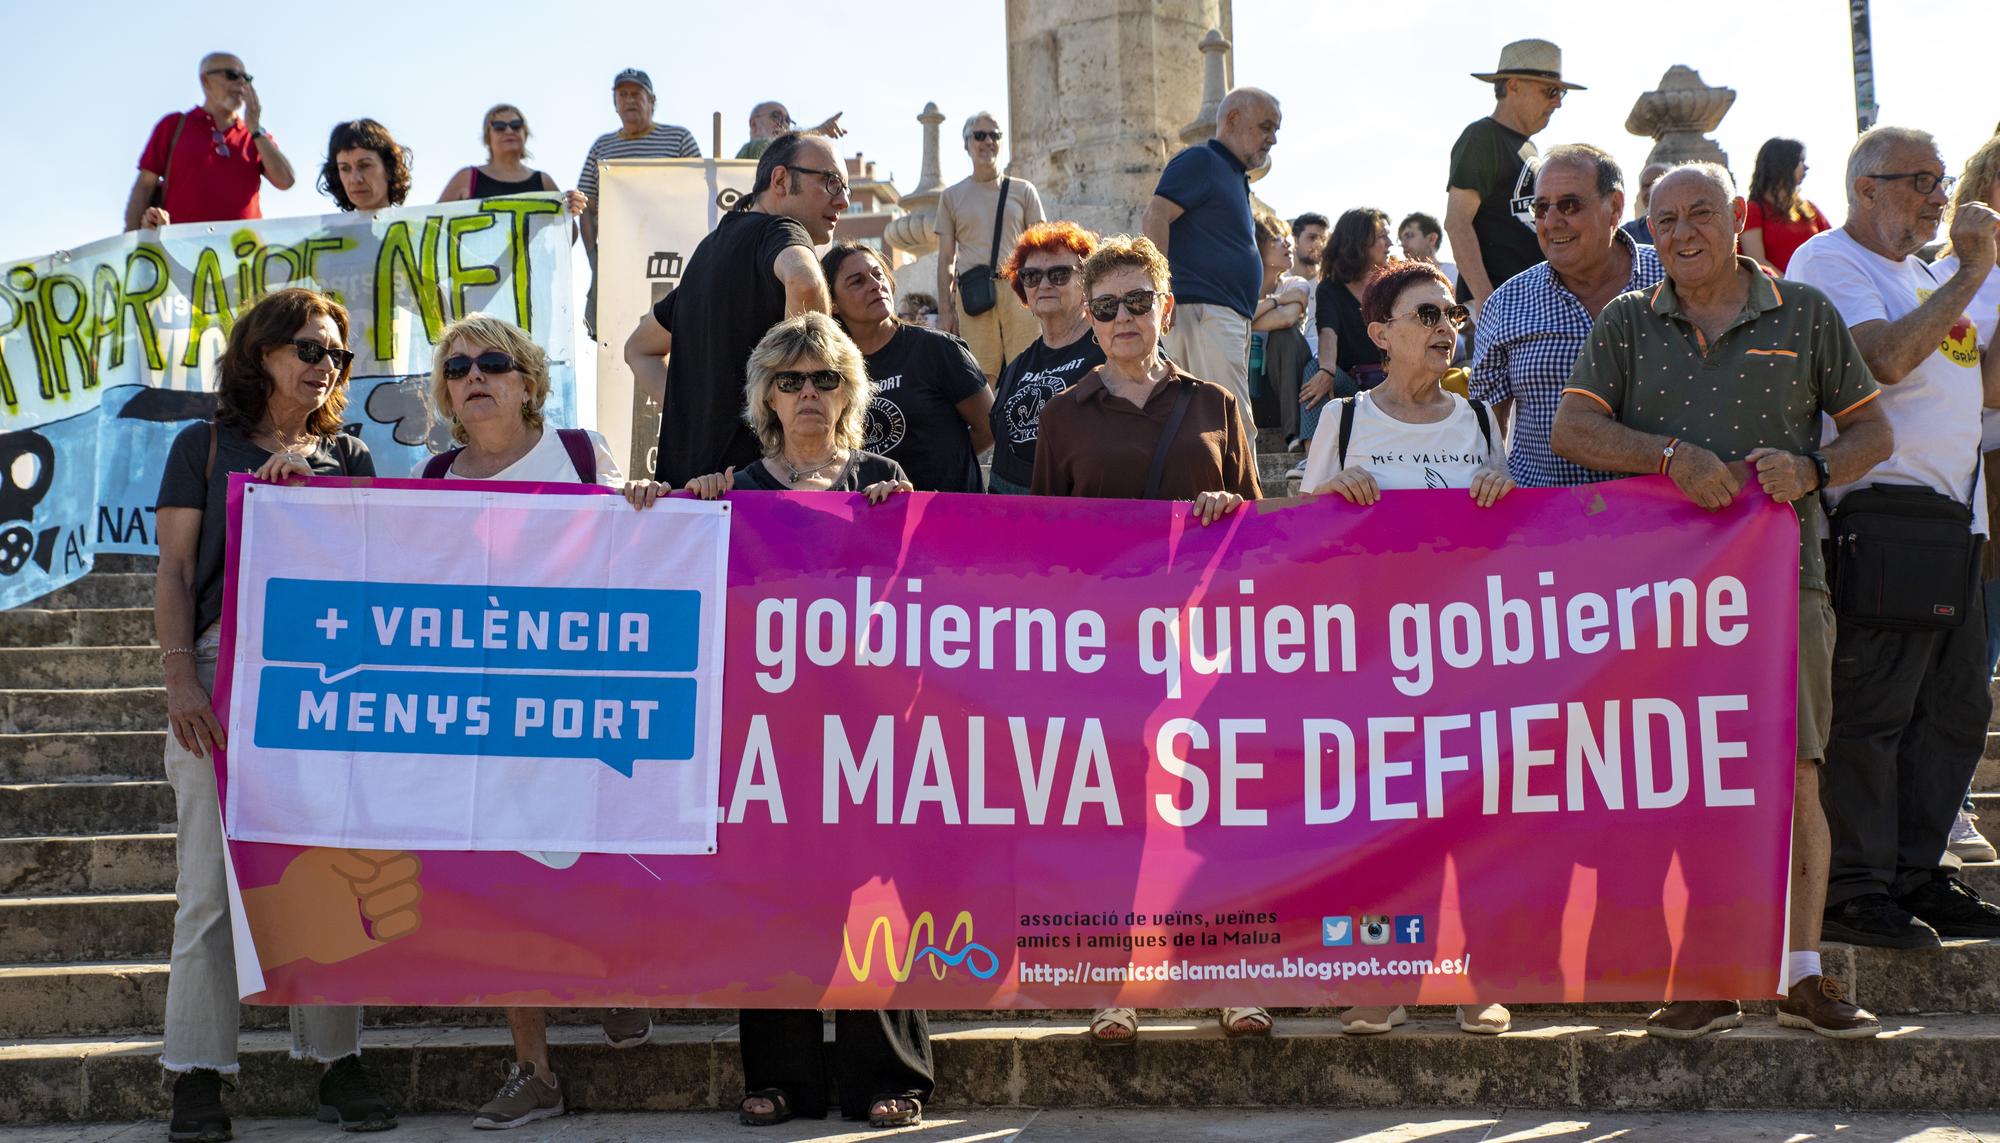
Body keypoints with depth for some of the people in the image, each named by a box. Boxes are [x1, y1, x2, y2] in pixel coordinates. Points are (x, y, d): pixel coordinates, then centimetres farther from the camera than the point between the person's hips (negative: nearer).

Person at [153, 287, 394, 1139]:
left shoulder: (347, 457, 18)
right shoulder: (206, 446, 12)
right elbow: (174, 570, 5)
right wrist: (181, 678, -8)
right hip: (223, 672, -2)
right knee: (212, 880, -3)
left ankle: (336, 1060, 11)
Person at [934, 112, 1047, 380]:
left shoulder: (1022, 191, 14)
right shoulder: (951, 196, 14)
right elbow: (946, 258, 13)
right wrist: (945, 310, 5)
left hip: (1018, 288, 0)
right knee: (980, 378, -6)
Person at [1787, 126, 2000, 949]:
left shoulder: (1923, 276, 24)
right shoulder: (1828, 263, -5)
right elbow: (1886, 357, -21)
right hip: (1879, 510, -9)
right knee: (1869, 710, -7)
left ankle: (1917, 877, 19)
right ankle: (1855, 889, -1)